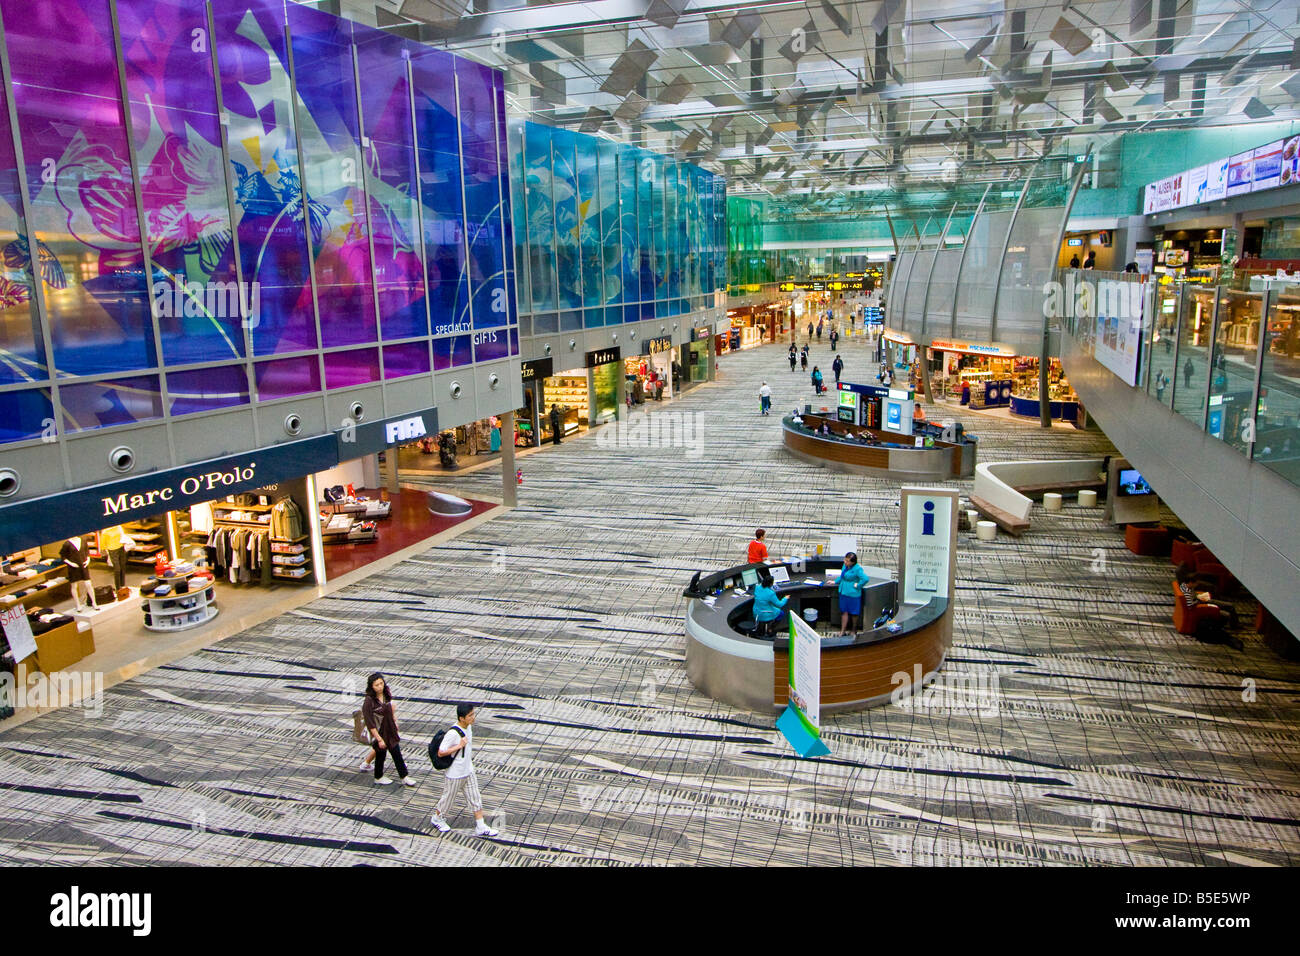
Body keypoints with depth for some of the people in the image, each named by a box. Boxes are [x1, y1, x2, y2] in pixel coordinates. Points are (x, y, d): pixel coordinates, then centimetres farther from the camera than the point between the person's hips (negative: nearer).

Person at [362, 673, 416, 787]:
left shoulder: (386, 695, -6)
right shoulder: (369, 701, -25)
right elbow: (370, 723, -22)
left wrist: (396, 728, 14)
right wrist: (379, 739, -21)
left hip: (390, 731, 5)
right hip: (379, 733, -5)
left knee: (397, 754, 13)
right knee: (380, 755, 14)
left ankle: (404, 777, 26)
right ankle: (378, 778, 39)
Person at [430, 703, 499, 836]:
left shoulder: (468, 727, -4)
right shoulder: (452, 733, -29)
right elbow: (440, 753, -25)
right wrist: (459, 746, -31)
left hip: (469, 771, 7)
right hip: (455, 774, -7)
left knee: (476, 799, 10)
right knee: (450, 798, 14)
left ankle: (480, 827, 19)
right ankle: (437, 818, 40)